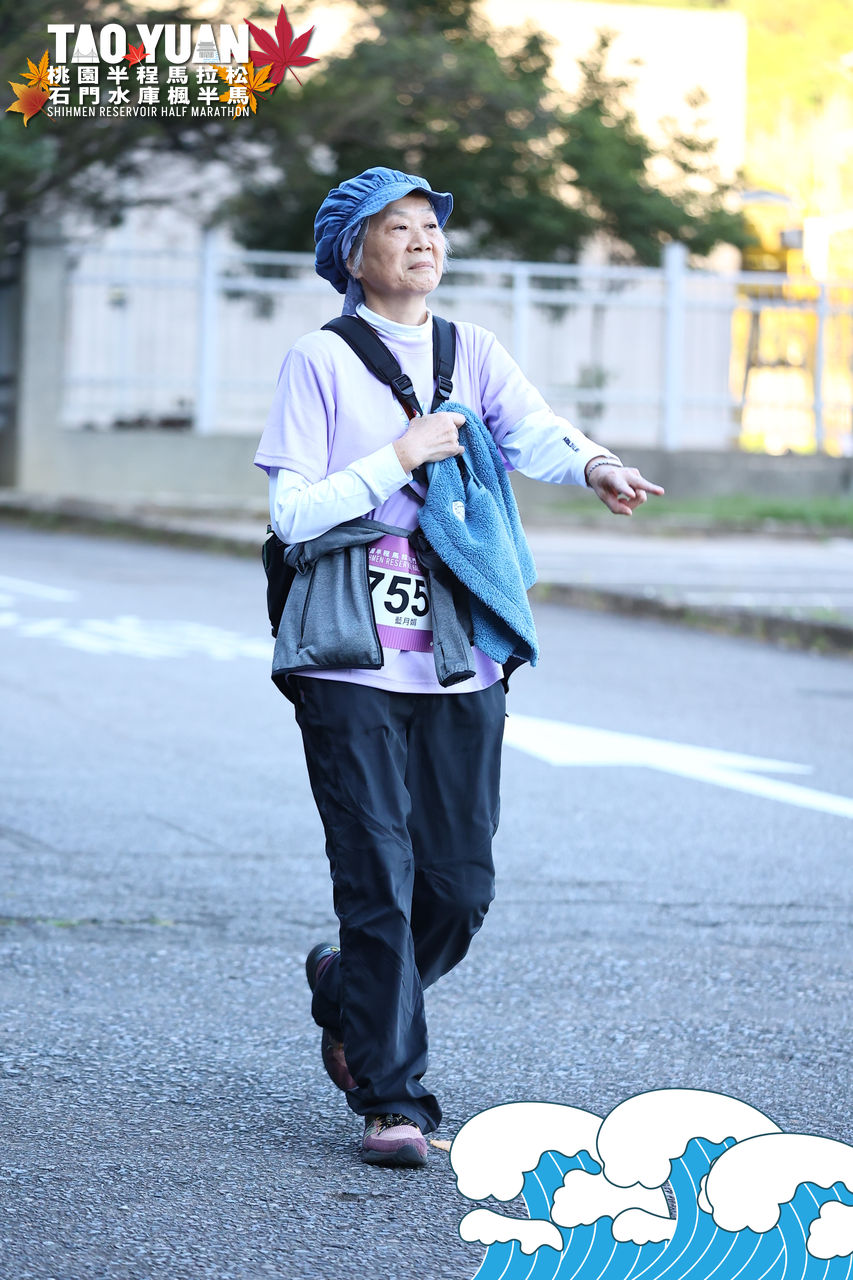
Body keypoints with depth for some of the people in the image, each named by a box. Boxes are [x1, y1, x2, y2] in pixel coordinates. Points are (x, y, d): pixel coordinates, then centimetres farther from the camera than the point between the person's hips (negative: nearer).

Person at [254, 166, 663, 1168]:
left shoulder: (474, 354, 10)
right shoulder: (321, 362, 0)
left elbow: (534, 434, -9)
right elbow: (292, 511, -6)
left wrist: (595, 465, -30)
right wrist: (398, 457, -14)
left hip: (462, 662, 4)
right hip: (352, 664, -4)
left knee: (460, 886, 6)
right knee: (380, 880, -6)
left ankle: (350, 990, 34)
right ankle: (391, 1096, 2)